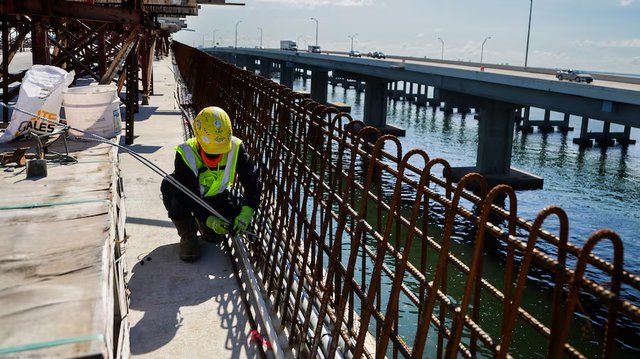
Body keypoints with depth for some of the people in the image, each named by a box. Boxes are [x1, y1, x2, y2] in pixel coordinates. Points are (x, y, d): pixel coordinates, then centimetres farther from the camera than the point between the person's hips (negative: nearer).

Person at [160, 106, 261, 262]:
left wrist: (246, 212, -35)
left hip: (214, 196, 2)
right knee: (170, 187, -35)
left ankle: (199, 222, 13)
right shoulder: (186, 153, -30)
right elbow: (189, 194, -31)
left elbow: (252, 180, -22)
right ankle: (187, 235, -14)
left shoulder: (235, 148, -23)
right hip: (189, 198, -2)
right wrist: (209, 219, -44)